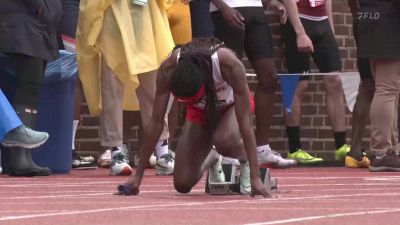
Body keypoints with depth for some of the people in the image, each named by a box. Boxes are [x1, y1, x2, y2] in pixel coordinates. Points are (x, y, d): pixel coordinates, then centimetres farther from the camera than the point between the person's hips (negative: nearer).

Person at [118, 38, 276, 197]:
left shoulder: (229, 64, -40)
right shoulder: (169, 69, -33)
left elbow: (245, 122, -36)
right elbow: (156, 122, -23)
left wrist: (255, 177, -39)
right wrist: (138, 176, -21)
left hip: (230, 106, -3)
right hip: (200, 111, 3)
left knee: (224, 141, -38)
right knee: (182, 184, -8)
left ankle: (245, 161, -2)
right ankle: (211, 160, 27)